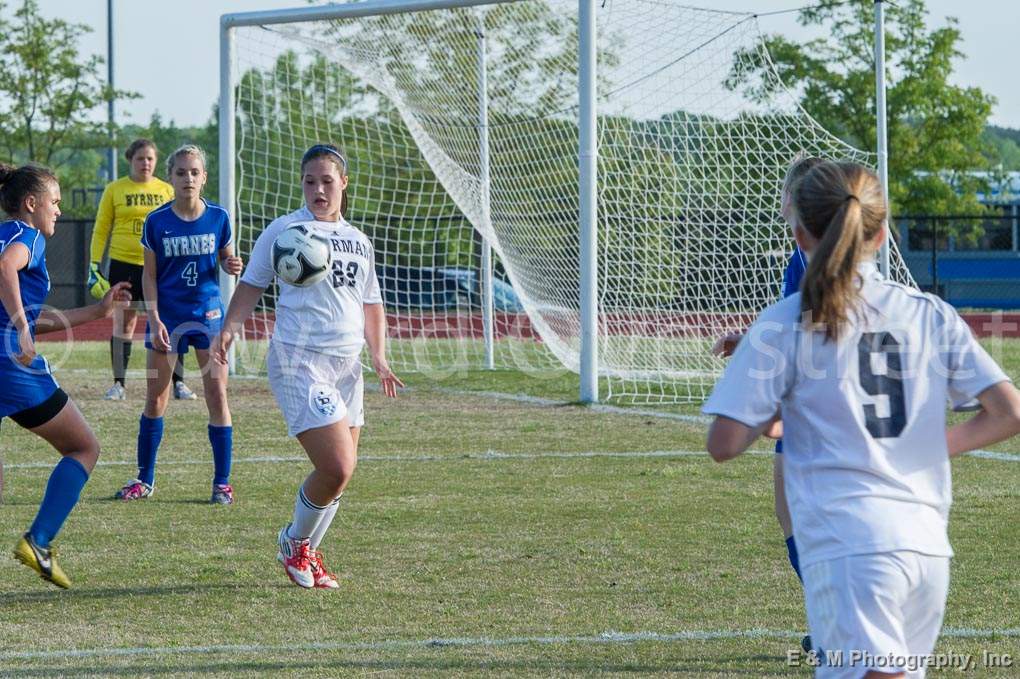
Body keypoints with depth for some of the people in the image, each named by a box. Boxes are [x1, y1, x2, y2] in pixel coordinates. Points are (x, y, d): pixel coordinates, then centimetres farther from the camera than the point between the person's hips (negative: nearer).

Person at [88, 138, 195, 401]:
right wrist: (94, 266, -1)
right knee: (123, 322, 1)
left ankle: (178, 383, 3)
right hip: (123, 263, -1)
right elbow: (100, 230, 6)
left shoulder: (166, 190, 8)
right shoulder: (115, 190, 4)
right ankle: (118, 384, 8)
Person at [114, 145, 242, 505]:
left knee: (217, 395, -4)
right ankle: (145, 478, 17)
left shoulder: (218, 217, -2)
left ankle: (222, 482, 3)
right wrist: (154, 320, -9)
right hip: (168, 316, 0)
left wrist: (232, 265, -13)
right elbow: (149, 274, 0)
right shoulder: (157, 221, -5)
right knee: (155, 398, 5)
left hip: (208, 314, 0)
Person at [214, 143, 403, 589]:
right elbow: (252, 284, 1)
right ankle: (295, 542, 9)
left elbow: (371, 305, 23)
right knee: (337, 468, -16)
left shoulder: (357, 241, 15)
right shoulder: (284, 230, -2)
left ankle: (306, 552, 26)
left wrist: (379, 357, 11)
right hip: (298, 363, -7)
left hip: (346, 365, 7)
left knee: (340, 471, 7)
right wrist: (230, 327, -14)